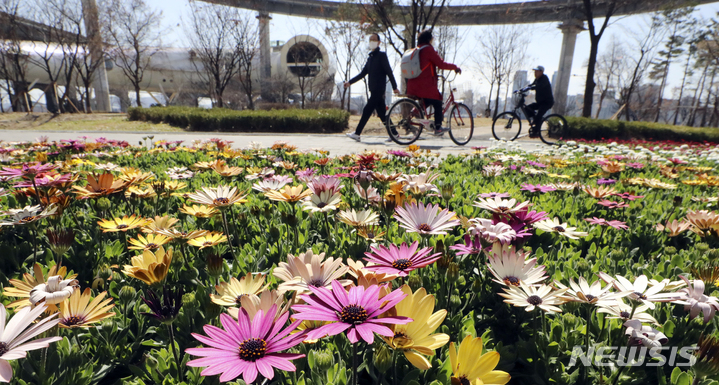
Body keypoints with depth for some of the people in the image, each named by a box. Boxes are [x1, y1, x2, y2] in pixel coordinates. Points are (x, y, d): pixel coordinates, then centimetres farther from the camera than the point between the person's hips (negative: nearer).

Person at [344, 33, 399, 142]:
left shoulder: (381, 55, -3)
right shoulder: (370, 58, 20)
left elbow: (389, 71, -8)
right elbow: (363, 73, 24)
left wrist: (394, 87, -12)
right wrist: (350, 82, 19)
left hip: (379, 89, -8)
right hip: (374, 90, 8)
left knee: (367, 111, -8)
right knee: (382, 113, 6)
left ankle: (357, 134, -3)